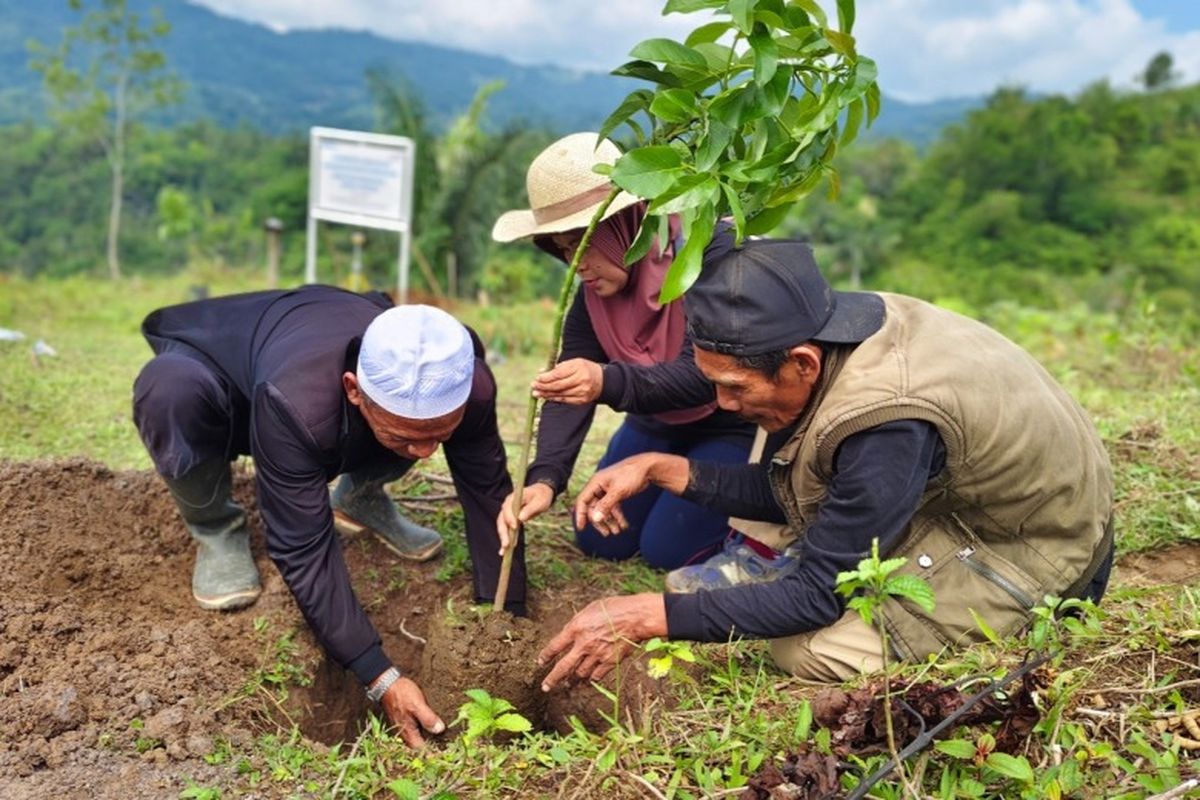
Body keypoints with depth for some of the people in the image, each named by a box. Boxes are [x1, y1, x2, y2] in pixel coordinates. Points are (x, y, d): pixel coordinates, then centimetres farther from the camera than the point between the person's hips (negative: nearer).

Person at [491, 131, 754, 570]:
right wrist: (544, 479, -34)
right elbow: (569, 388, -19)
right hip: (658, 424, 6)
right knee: (599, 540, 4)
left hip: (732, 425, -6)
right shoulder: (591, 292, -11)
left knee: (668, 548, -13)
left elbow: (700, 375, -39)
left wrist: (608, 382, -56)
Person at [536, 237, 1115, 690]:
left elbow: (816, 594, -27)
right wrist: (663, 470, -10)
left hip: (1038, 551, -8)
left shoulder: (890, 422, -38)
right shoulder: (827, 326, -14)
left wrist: (645, 617, -27)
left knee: (813, 648, -19)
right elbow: (785, 494, 0)